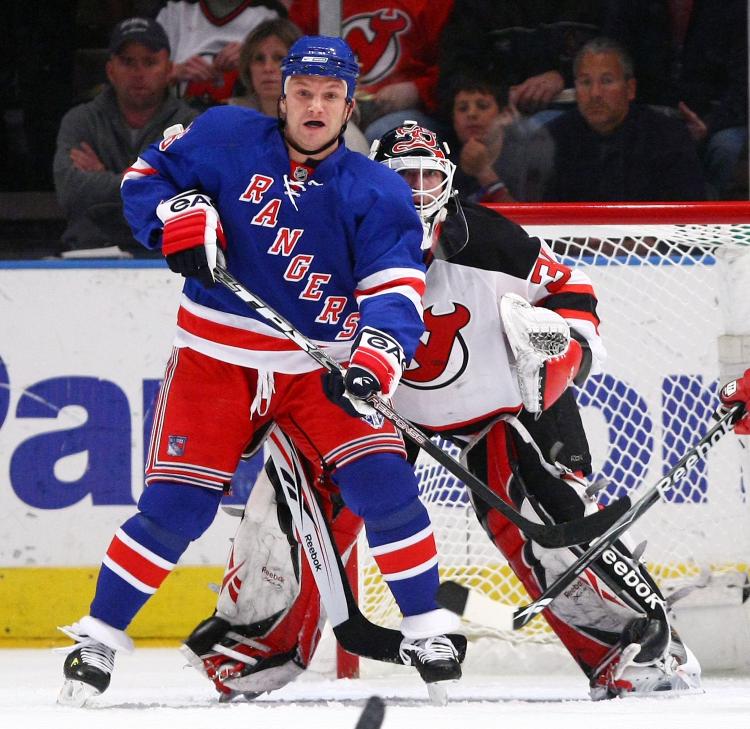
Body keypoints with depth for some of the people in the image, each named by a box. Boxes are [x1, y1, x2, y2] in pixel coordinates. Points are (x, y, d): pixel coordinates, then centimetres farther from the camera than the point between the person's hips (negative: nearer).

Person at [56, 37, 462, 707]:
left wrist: (377, 357, -31)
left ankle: (426, 629, 1)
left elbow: (396, 289, -12)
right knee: (176, 506, -10)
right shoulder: (227, 138, -4)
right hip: (215, 360, -1)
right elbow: (147, 176, 7)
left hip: (319, 369, 1)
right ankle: (99, 636, 5)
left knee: (383, 482, -14)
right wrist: (178, 219, -15)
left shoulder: (377, 192, -4)